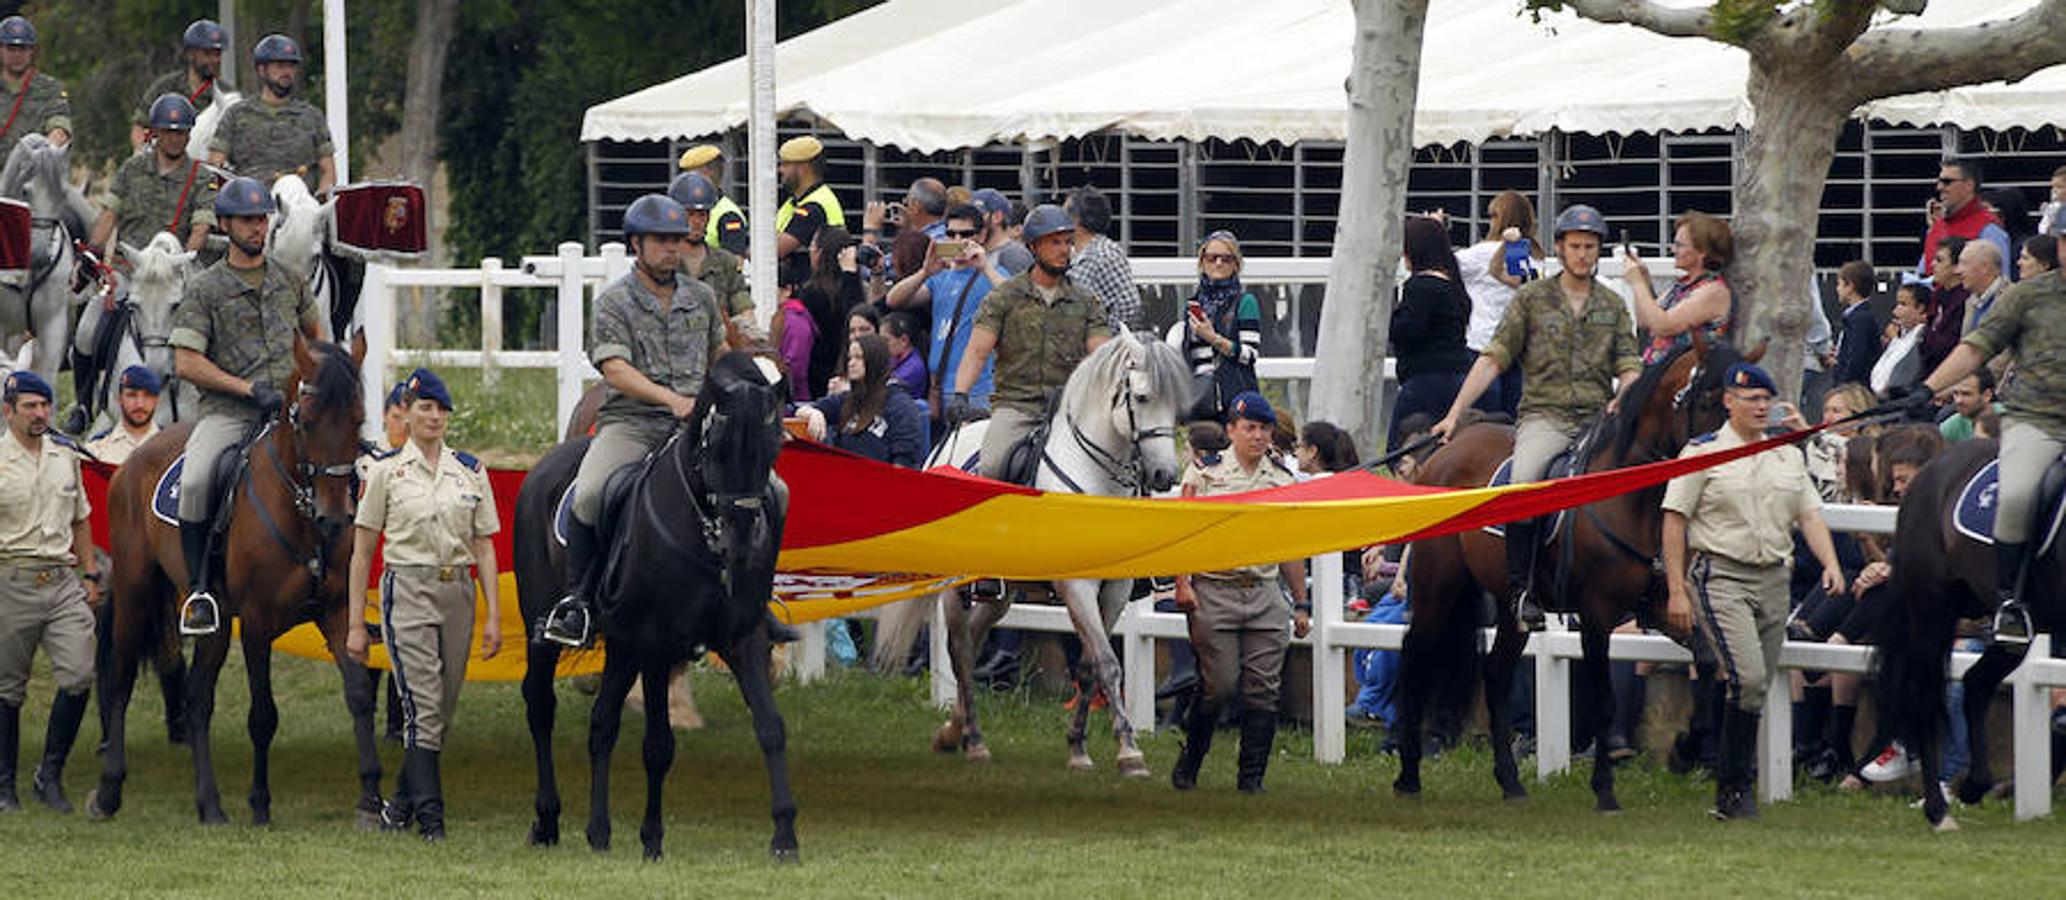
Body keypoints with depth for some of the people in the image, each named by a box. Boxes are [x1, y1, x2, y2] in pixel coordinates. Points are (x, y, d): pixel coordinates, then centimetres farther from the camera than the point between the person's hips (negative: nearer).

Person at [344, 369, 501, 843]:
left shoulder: (470, 471, 8)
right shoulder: (386, 471, 0)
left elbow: (483, 547, 10)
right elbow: (362, 552, 1)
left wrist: (493, 616, 2)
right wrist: (355, 625, -3)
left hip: (458, 591, 4)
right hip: (407, 591, -4)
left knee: (442, 710, 8)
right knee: (424, 708, -12)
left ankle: (403, 801, 24)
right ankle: (430, 815, -12)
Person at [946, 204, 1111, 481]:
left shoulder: (1086, 302, 15)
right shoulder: (1004, 297, 8)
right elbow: (978, 351, 0)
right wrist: (960, 393, -16)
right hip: (1014, 403, -2)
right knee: (993, 466, -27)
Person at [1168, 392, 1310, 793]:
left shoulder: (1282, 480, 13)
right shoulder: (1204, 474, 3)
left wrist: (1301, 604, 15)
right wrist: (1182, 583, -12)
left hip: (1266, 593, 4)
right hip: (1214, 591, -3)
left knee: (1263, 690, -2)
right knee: (1220, 685, -8)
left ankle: (1251, 775, 4)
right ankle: (1188, 763, 12)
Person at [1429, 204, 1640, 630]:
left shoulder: (1612, 306, 16)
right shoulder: (1532, 298, 9)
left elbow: (1629, 369, 12)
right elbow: (1493, 358, 6)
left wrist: (1621, 400, -12)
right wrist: (1454, 414, -1)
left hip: (1597, 420, 2)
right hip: (1544, 415, -2)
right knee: (1524, 481, -31)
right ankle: (1519, 588, -24)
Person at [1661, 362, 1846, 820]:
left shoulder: (1787, 456, 15)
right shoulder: (1703, 452, -1)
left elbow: (1810, 514, 13)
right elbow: (1675, 520, -2)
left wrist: (1830, 563, -5)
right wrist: (1676, 590, -8)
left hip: (1774, 578, 6)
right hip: (1721, 575, -6)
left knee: (1757, 687, 5)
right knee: (1748, 679, -18)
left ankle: (1732, 787, 14)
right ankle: (1734, 788, -10)